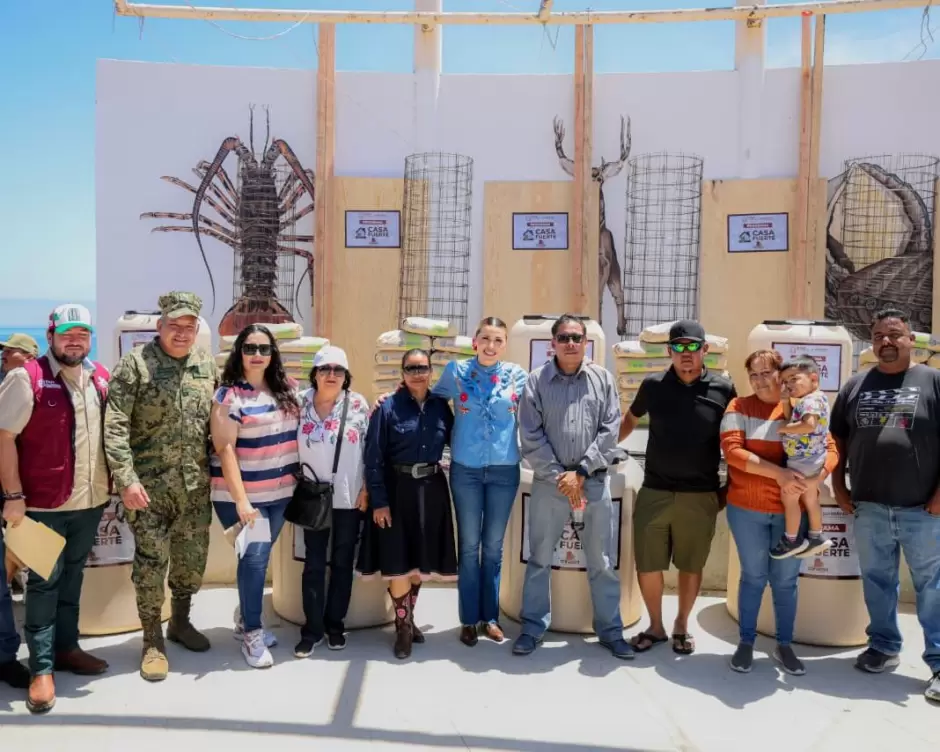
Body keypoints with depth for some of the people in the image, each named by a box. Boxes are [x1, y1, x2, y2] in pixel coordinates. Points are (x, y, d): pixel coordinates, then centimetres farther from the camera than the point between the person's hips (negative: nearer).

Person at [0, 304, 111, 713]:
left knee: (73, 575, 17)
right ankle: (41, 668, 13)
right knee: (45, 580, 3)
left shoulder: (101, 377, 5)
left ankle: (66, 647, 32)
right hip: (45, 503, -5)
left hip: (91, 500, 5)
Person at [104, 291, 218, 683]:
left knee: (193, 559, 14)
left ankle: (180, 622, 36)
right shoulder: (135, 363, -8)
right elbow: (115, 426, -13)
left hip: (196, 485, 4)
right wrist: (126, 479, -19)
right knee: (151, 563, 2)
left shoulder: (208, 364, 6)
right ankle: (152, 641, 19)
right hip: (149, 484, -4)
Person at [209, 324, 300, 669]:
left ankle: (245, 621, 31)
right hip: (243, 494, -5)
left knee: (260, 556, 14)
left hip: (280, 492, 6)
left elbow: (295, 435, 16)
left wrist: (296, 481, 8)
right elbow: (224, 450, -14)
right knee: (254, 556, -6)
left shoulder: (285, 390, 7)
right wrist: (241, 500, -20)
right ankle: (251, 633, 9)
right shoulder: (229, 395, -10)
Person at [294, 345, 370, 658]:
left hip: (350, 497, 0)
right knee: (314, 563, 5)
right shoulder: (300, 403, -1)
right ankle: (312, 629, 15)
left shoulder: (358, 404, -4)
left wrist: (366, 488, -5)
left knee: (343, 562, 9)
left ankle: (335, 624, 23)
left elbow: (370, 448, -2)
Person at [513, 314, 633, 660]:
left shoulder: (603, 379, 4)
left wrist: (580, 472, -9)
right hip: (549, 482, 0)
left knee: (602, 561, 9)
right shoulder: (536, 380, 0)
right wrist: (560, 477, -9)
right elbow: (531, 437, -4)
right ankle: (533, 628, 22)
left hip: (594, 482, 1)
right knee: (539, 559, 9)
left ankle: (610, 630, 22)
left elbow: (610, 430, -2)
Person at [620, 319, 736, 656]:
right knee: (647, 565, 5)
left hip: (701, 496, -1)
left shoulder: (723, 390, -4)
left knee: (691, 565, 12)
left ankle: (681, 626, 33)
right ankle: (655, 626, 28)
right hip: (654, 492, 1)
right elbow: (631, 418, 17)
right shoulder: (653, 385, -1)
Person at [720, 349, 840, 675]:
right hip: (747, 508, -1)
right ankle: (746, 642, 24)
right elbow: (732, 450, -14)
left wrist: (810, 482, -20)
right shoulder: (739, 407, -2)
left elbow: (830, 450, -1)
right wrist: (778, 472, -23)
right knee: (753, 576, 9)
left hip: (793, 511, 1)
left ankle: (784, 645, 26)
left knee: (786, 579, 11)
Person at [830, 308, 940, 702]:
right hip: (868, 508, 4)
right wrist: (839, 487, 6)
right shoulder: (855, 386, 9)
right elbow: (838, 439, 13)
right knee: (876, 581, 14)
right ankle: (883, 646, 30)